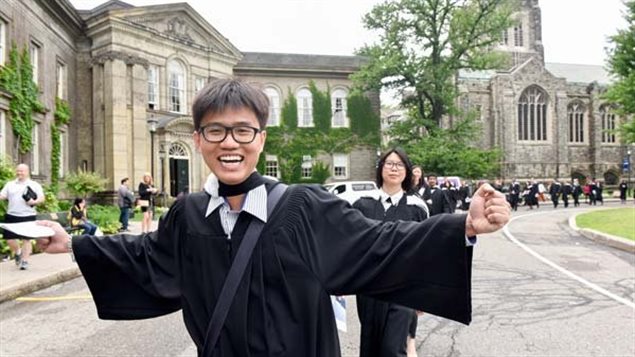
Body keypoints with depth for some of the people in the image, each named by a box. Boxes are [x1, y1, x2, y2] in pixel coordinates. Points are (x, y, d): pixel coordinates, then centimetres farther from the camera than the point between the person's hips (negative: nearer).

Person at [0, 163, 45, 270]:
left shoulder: (34, 185, 5)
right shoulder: (9, 184, 13)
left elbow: (42, 198, -1)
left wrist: (33, 202, -19)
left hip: (28, 216, -3)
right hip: (11, 216, 3)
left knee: (26, 239, 0)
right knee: (9, 238, 3)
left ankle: (25, 261, 7)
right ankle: (17, 252, 31)